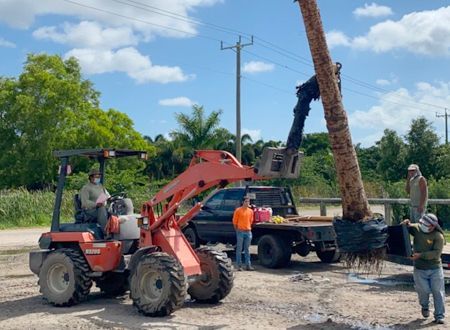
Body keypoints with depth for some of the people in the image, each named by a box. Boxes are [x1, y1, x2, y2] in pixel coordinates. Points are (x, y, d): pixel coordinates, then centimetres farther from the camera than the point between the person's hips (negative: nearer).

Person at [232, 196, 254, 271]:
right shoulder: (238, 210, -4)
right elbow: (234, 221, -1)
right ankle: (239, 265, 2)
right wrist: (237, 230, 2)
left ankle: (248, 265, 11)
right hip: (240, 232, -5)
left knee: (247, 249, 8)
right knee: (239, 249, -1)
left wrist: (248, 228, 15)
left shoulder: (250, 211, 10)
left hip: (248, 232, 5)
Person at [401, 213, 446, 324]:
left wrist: (421, 255, -27)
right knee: (423, 290, -3)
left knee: (438, 291, -2)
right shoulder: (417, 228, -2)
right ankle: (425, 307, 28)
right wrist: (406, 224, -12)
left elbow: (436, 253, -21)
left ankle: (439, 316, 5)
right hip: (420, 269, 2)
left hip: (435, 268, -2)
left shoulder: (438, 236, -13)